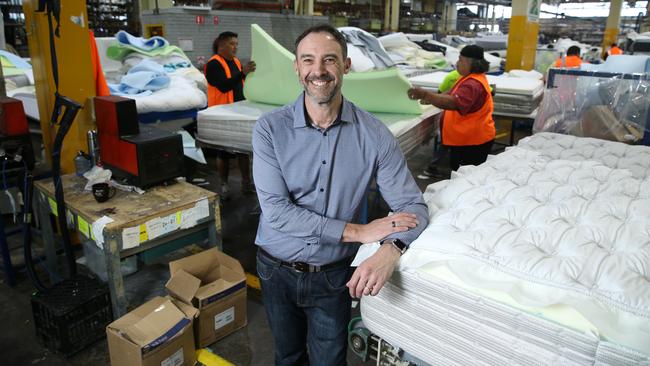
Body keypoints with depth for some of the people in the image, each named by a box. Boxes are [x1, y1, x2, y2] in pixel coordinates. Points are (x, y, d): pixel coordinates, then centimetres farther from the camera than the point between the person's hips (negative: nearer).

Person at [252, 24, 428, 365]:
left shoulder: (374, 134, -12)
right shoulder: (270, 128, -14)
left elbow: (412, 206, -12)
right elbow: (275, 210, -21)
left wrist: (390, 249, -33)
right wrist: (356, 231, -24)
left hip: (334, 276, 0)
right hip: (277, 270, 1)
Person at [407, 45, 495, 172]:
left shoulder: (473, 84, -25)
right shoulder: (471, 78, 12)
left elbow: (454, 103, -40)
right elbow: (453, 95, 18)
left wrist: (425, 94, -49)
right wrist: (431, 99, 1)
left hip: (473, 141, -11)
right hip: (466, 139, 11)